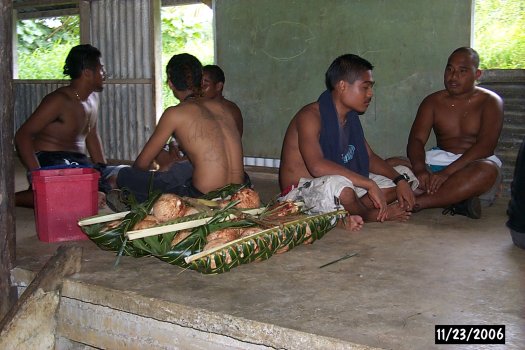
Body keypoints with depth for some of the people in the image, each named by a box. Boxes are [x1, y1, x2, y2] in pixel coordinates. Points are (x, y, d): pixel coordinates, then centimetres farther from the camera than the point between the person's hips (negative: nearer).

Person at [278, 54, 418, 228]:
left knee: (406, 175, 9)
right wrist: (369, 184, -35)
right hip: (302, 192, -9)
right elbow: (317, 166, -35)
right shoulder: (310, 116, -19)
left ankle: (349, 214, -12)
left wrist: (400, 180, -4)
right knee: (336, 184, -43)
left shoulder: (351, 117, 10)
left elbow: (370, 158, 15)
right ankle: (369, 214, -8)